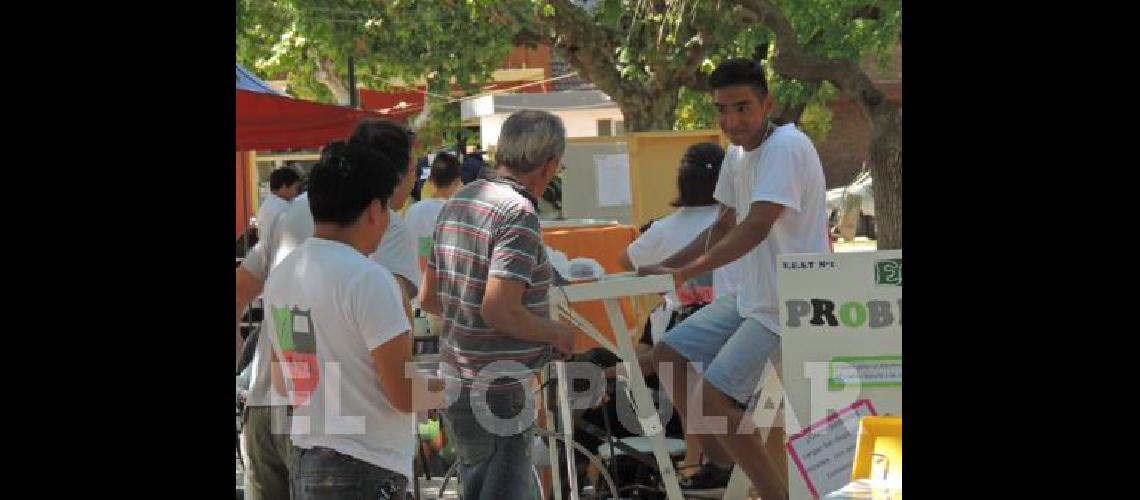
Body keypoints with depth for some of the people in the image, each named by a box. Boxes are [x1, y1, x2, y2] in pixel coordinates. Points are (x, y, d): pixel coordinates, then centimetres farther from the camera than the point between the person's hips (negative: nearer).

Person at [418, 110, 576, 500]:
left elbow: (428, 297, 16)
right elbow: (499, 312, -26)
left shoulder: (456, 203, 10)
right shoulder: (519, 215, -18)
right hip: (498, 394, -9)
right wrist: (557, 333, -11)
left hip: (455, 382, 9)